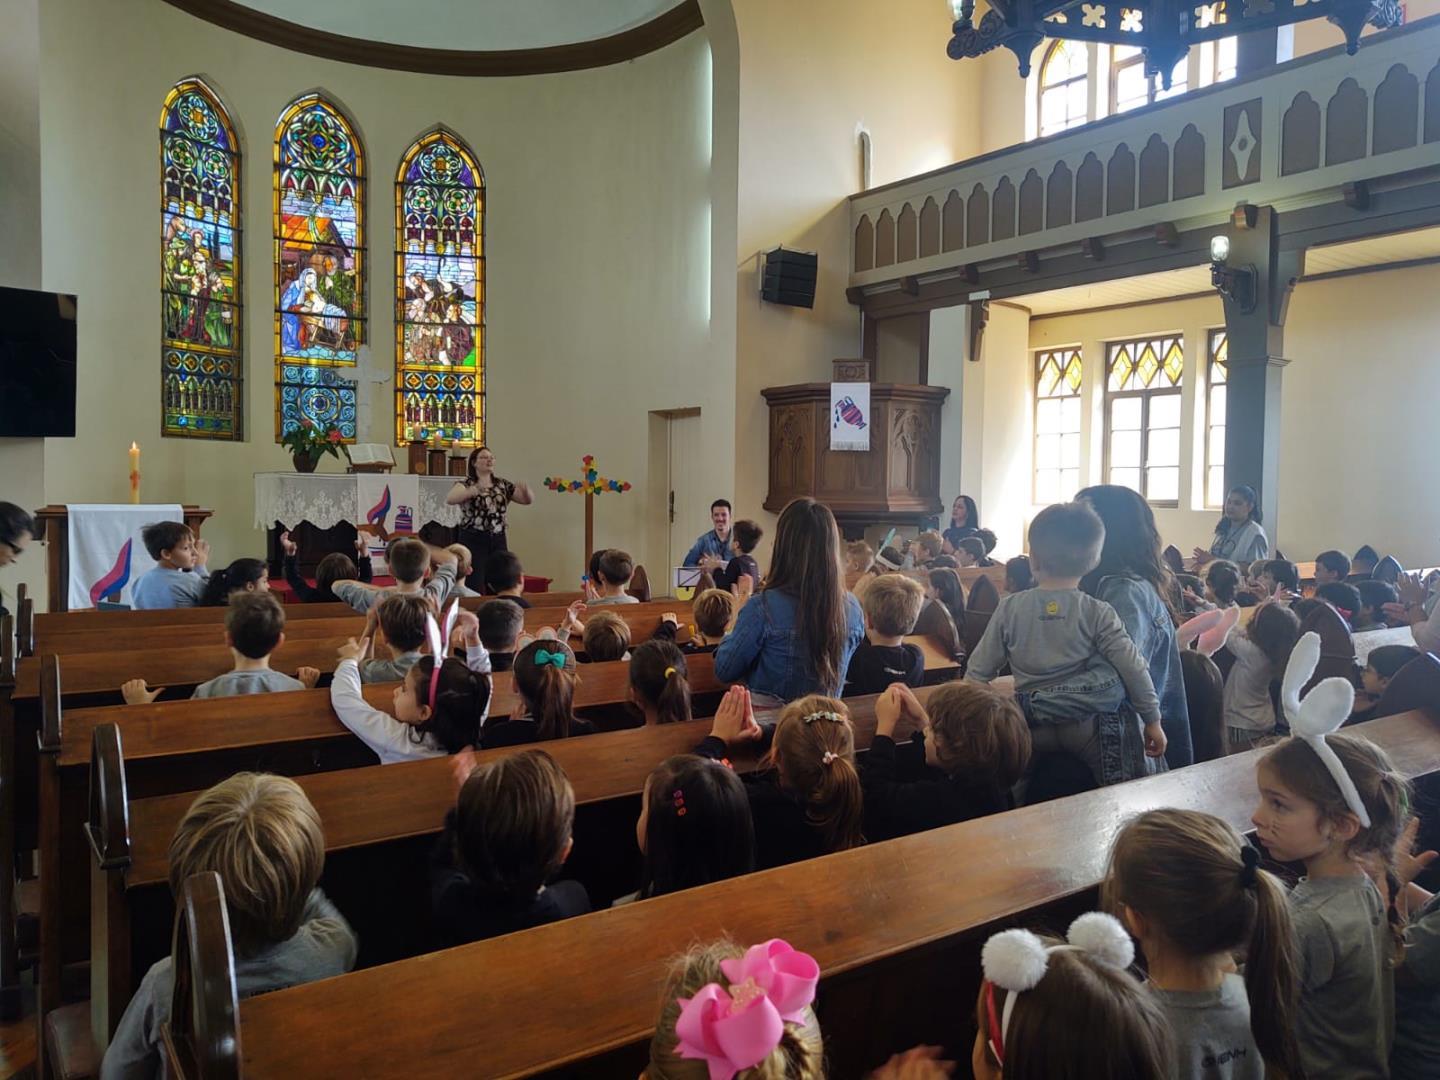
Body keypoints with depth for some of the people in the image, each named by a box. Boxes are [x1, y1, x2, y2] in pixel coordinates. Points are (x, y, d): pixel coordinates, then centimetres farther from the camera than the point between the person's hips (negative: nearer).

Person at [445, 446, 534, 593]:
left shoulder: (503, 485, 11)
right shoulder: (467, 484, -3)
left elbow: (528, 500, 12)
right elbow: (449, 500, -23)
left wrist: (526, 491, -12)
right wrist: (474, 490, -39)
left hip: (498, 540, 5)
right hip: (473, 540, -5)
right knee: (474, 590, -9)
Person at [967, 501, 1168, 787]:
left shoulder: (1009, 608, 0)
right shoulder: (1097, 613, -5)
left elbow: (979, 670, 5)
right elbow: (1133, 669, -4)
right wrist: (1152, 721, 7)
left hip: (1036, 729, 2)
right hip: (1098, 724, -1)